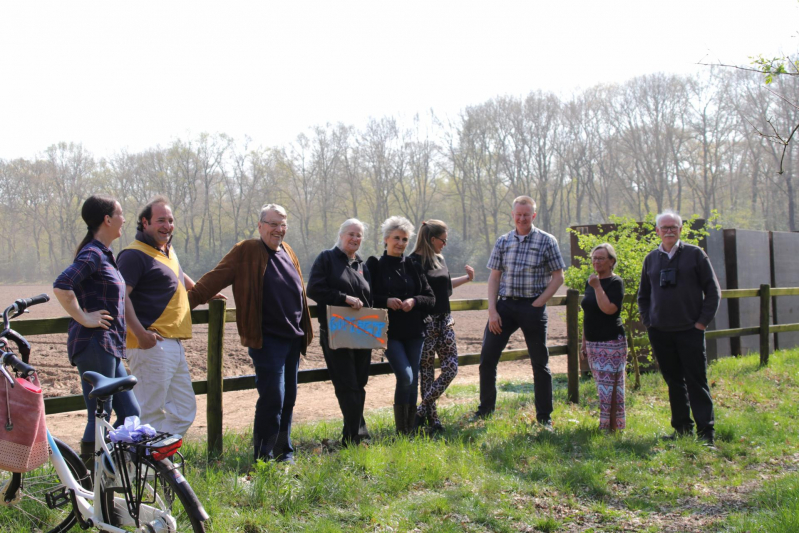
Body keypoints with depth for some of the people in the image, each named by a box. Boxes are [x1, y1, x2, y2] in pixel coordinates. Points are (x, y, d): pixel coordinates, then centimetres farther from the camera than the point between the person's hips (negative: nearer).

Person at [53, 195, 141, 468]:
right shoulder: (93, 254, -14)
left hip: (108, 348, 10)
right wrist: (83, 318, -21)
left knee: (130, 413, 12)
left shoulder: (104, 254, 16)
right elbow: (61, 286, -28)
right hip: (94, 345, -10)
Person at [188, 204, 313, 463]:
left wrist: (304, 331, 21)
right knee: (272, 399, -8)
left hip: (293, 338, 7)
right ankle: (264, 457, 4)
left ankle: (284, 452, 25)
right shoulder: (247, 252, -6)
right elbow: (214, 280, -12)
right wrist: (186, 301, -22)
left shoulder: (287, 252, 14)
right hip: (267, 341, -7)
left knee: (288, 399, 13)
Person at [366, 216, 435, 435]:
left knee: (413, 381, 6)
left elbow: (430, 298, 9)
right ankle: (401, 430, -4)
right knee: (405, 376, -17)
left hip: (414, 332, 4)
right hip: (389, 332, -4)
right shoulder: (375, 265, 0)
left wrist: (414, 301, -10)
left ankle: (409, 430, 17)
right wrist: (386, 301, -18)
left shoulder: (413, 267, 10)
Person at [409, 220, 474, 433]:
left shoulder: (440, 260, 13)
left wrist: (466, 278, 29)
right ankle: (431, 418, 10)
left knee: (451, 367, -1)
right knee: (426, 370, 1)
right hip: (425, 321, -8)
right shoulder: (414, 262, -11)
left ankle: (422, 410, 7)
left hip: (444, 320, 8)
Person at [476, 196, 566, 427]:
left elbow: (558, 277, -1)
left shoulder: (546, 241, -1)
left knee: (540, 363, 4)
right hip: (504, 305, 3)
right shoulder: (503, 241, 8)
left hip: (532, 307, -3)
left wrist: (538, 304, -9)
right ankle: (485, 410, 16)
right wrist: (492, 310, -2)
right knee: (487, 358, 1)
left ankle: (544, 417, 15)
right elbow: (494, 277, 7)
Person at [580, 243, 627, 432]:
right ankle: (605, 426, 16)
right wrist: (584, 343, 19)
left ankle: (613, 426, -4)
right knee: (601, 386, 10)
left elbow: (609, 309, -23)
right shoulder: (591, 282, 14)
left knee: (609, 386, -9)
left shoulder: (616, 282, -8)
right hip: (593, 343, 8)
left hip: (611, 343, -8)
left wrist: (597, 287, -20)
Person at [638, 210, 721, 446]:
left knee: (696, 382, -4)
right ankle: (682, 429, 19)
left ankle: (706, 432, -1)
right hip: (660, 332, 4)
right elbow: (643, 295, 20)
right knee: (674, 382, 10)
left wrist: (702, 321, -6)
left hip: (690, 330, -3)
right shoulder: (651, 259, 10)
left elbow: (713, 290, 1)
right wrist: (647, 321, 7)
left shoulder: (695, 254, 1)